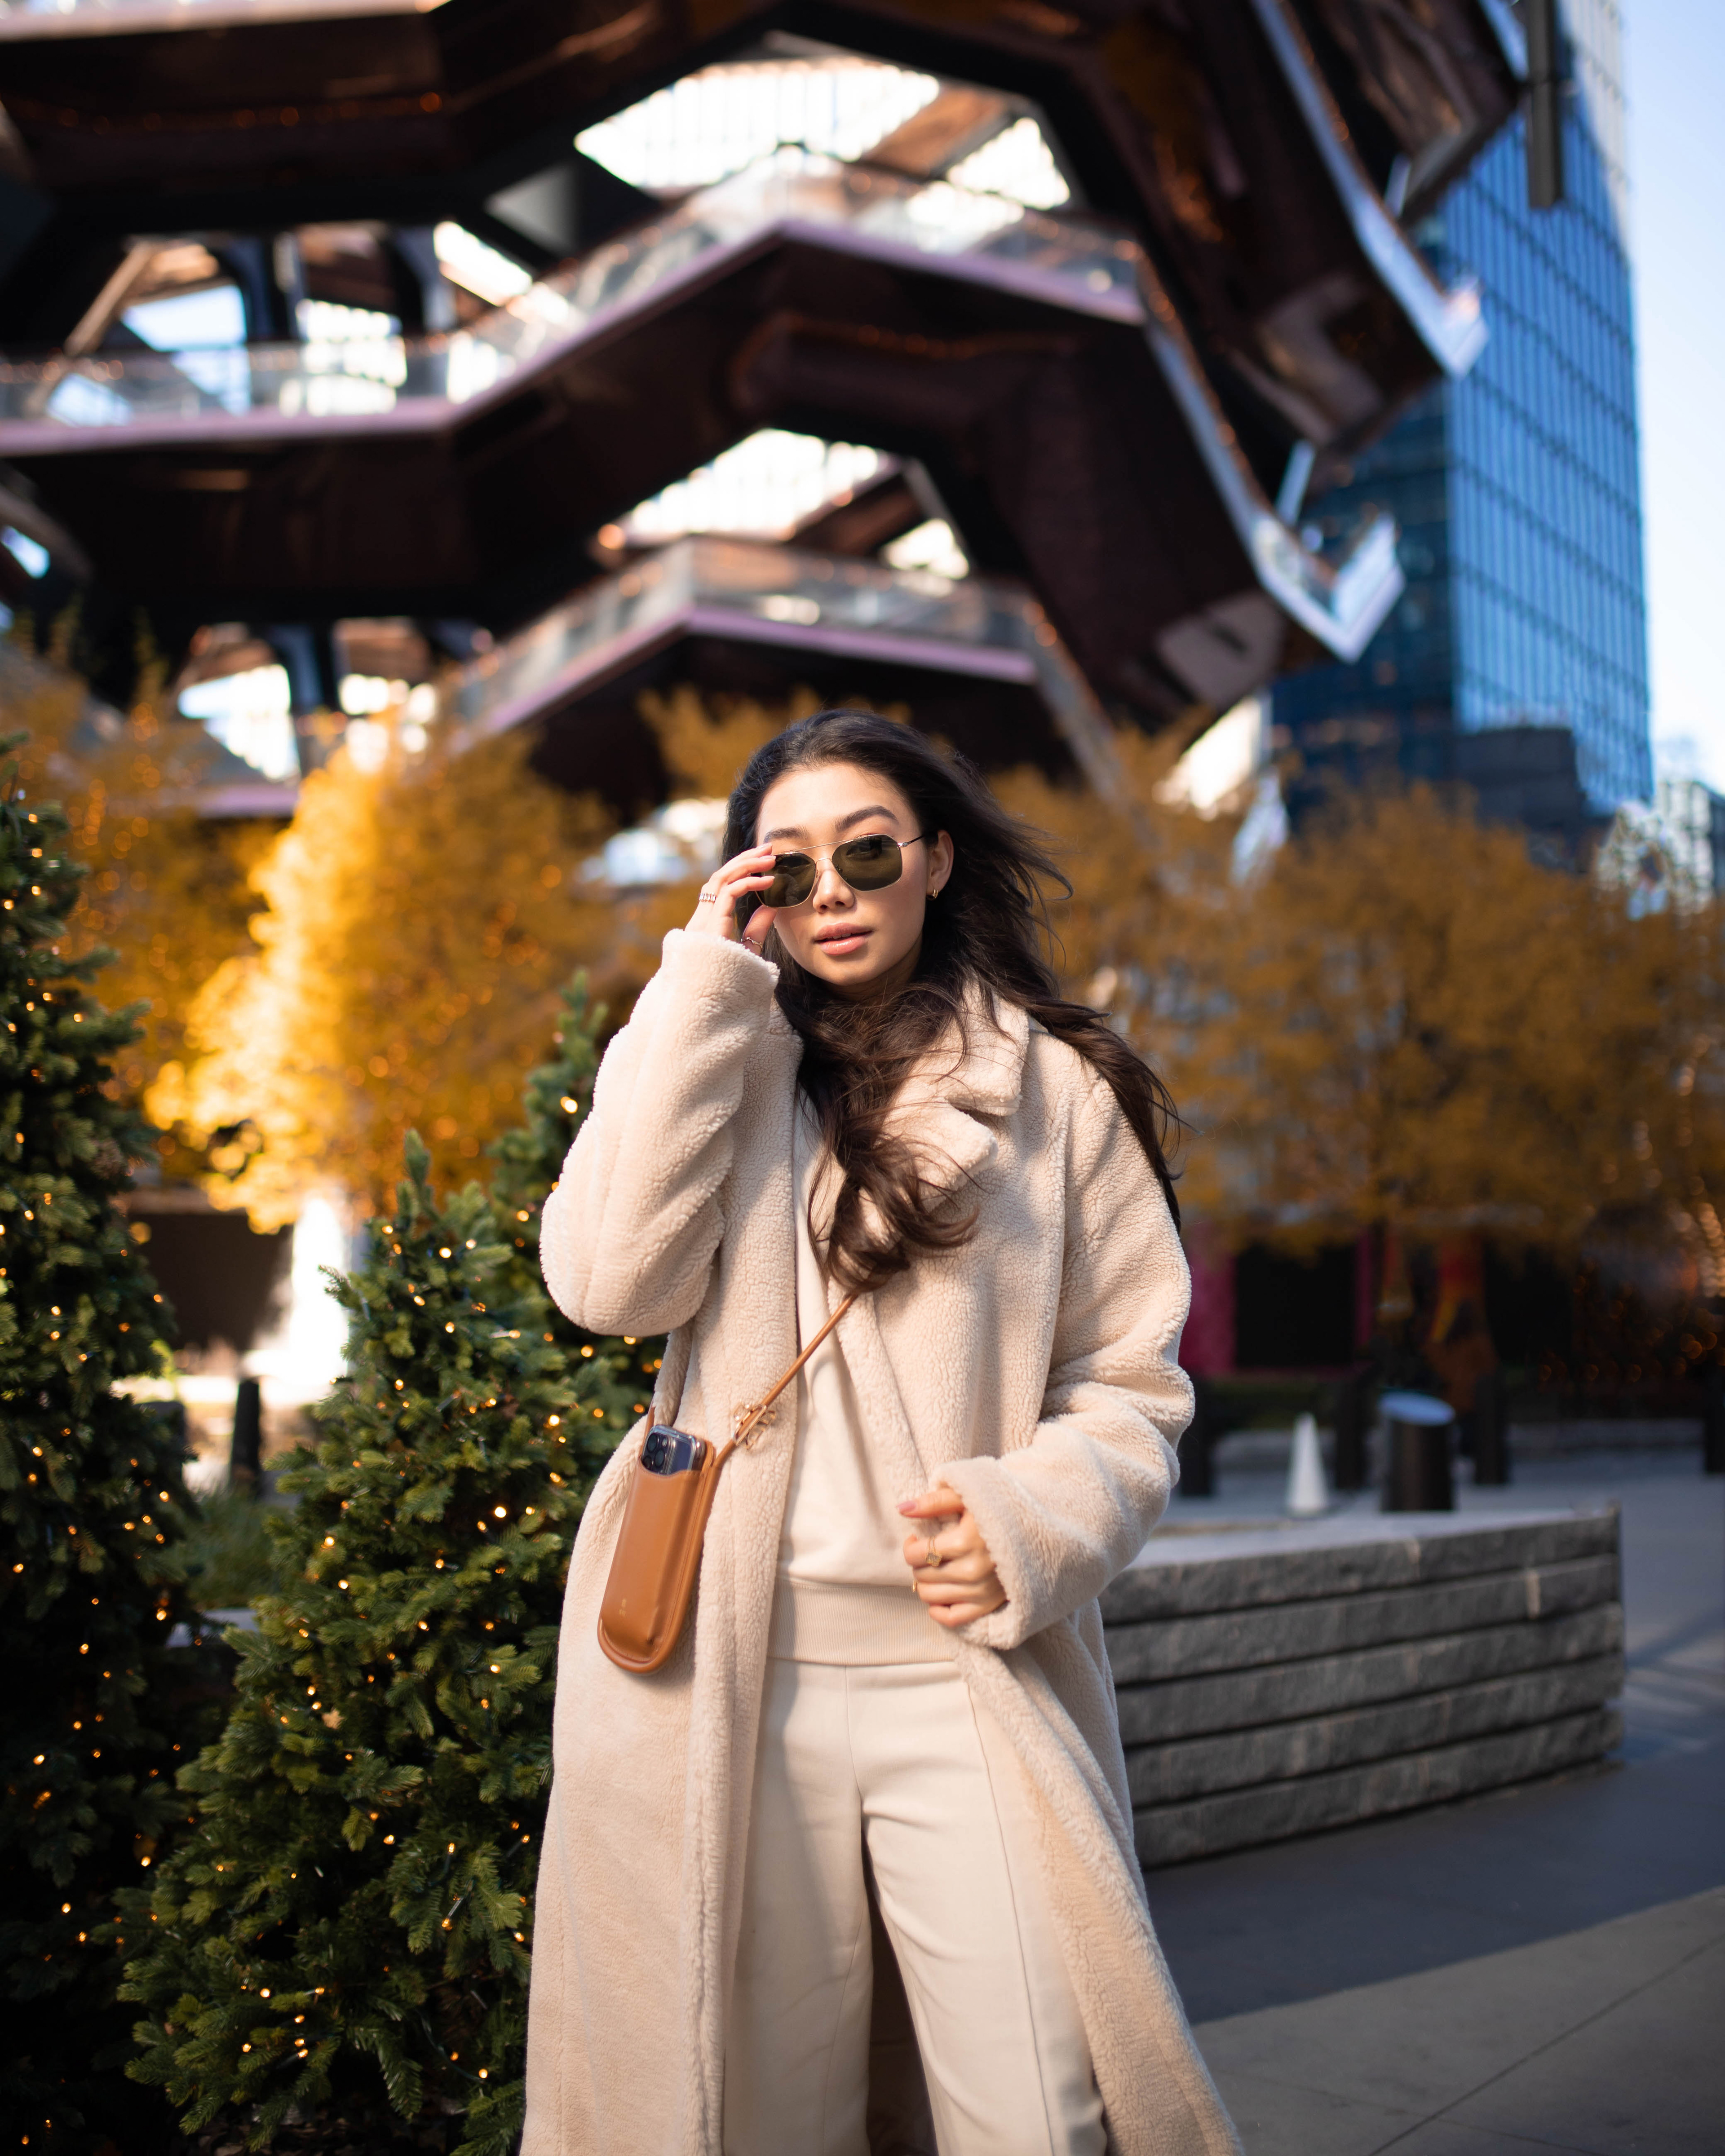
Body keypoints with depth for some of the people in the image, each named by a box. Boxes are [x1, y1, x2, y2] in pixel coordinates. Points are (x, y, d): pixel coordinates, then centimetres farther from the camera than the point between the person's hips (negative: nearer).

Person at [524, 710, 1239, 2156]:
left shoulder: (1053, 1088, 7)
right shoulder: (717, 1065, 11)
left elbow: (1130, 1380, 7)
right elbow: (609, 1281, -7)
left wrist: (1033, 1522, -13)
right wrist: (705, 983, -5)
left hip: (969, 1677, -1)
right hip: (727, 1670, 1)